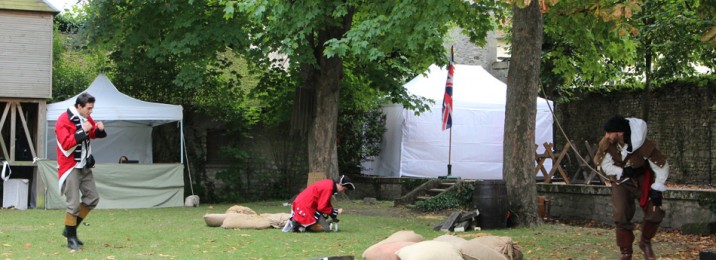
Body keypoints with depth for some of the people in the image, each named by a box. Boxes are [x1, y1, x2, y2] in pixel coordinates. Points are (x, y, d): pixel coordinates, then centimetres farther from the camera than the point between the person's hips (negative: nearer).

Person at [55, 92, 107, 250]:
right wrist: (82, 131, -28)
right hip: (70, 167, -8)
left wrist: (99, 130, -3)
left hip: (84, 166, 8)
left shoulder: (86, 118, 7)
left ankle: (70, 229, 20)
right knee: (74, 204, -9)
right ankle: (71, 237, 3)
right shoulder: (63, 121, -17)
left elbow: (93, 135, 19)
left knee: (93, 198, 9)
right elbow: (66, 144, -25)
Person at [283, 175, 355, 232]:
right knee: (324, 228, -13)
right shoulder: (328, 188, -20)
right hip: (305, 207, -10)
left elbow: (326, 203, 19)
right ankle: (299, 224, -8)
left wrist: (333, 216, 14)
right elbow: (322, 207, -17)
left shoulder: (329, 183, 9)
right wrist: (336, 212, -7)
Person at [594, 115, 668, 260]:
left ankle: (645, 242, 17)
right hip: (621, 182, 1)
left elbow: (662, 166, -22)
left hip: (643, 181, -1)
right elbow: (606, 166, -9)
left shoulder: (645, 146, -31)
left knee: (655, 212, -10)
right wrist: (624, 172, -25)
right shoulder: (606, 144, -22)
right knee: (621, 215, -10)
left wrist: (656, 191, -21)